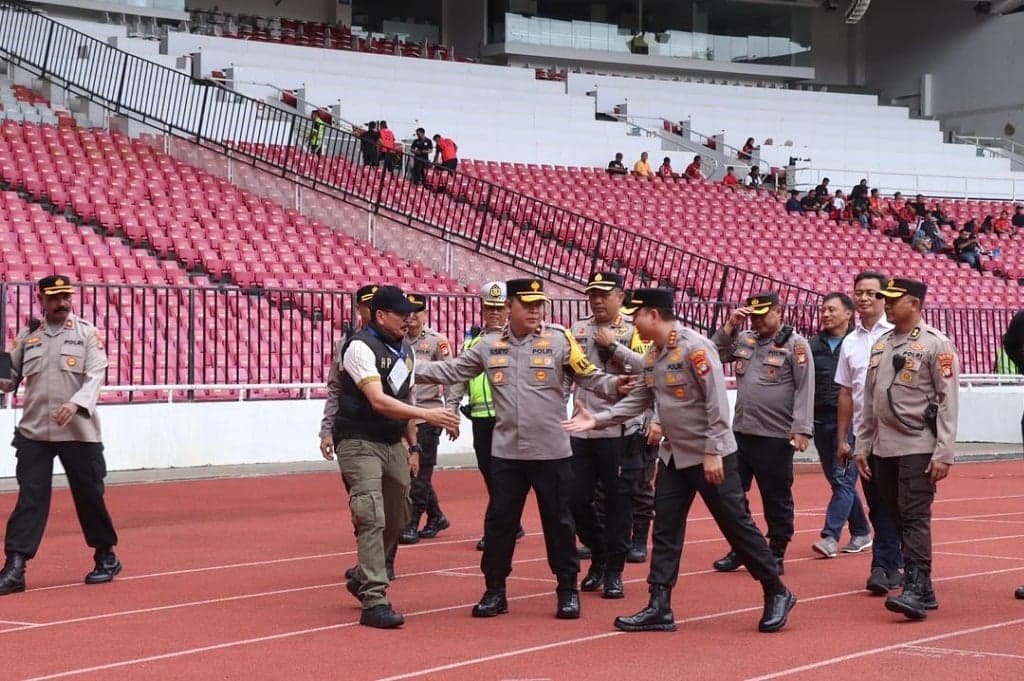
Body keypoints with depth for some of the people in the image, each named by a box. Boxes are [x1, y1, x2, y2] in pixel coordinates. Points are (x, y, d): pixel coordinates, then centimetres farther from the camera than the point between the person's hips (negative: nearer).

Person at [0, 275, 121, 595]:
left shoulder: (87, 333, 1)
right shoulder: (27, 336, 10)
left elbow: (96, 376, -9)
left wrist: (75, 404, -27)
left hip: (79, 432, -2)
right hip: (34, 432, 2)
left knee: (89, 495, 7)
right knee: (29, 498, -4)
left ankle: (106, 557, 26)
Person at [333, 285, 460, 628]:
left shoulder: (406, 350, 11)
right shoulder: (360, 347, -16)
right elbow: (378, 401, -27)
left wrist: (413, 446, 17)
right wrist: (428, 415, -34)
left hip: (394, 445, 8)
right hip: (361, 444, -8)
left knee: (397, 520, 14)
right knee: (372, 519, -16)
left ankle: (362, 580, 33)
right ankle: (374, 602, -17)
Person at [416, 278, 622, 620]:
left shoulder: (559, 340, -5)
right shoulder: (489, 345, 4)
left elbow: (589, 376, -9)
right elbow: (453, 371, 6)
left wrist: (615, 385, -28)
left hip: (551, 452, -2)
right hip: (506, 452, 3)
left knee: (558, 521, 7)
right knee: (499, 521, 7)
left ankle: (568, 589, 19)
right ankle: (495, 591, 18)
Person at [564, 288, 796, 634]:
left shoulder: (694, 347, -18)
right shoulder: (652, 357, 8)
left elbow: (717, 402, -20)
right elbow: (638, 400, 12)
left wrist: (713, 453, -21)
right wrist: (597, 419, 1)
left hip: (710, 456, -8)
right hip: (673, 456, 9)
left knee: (736, 524, -2)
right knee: (665, 529, 6)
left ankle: (777, 594, 11)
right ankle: (659, 608, 9)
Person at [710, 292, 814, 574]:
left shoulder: (795, 343, -7)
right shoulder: (743, 339, 11)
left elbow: (805, 388, -11)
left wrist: (801, 429, -18)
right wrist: (729, 326, -1)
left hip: (776, 436, -6)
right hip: (741, 431, 6)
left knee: (777, 497, 3)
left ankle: (776, 553, 13)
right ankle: (738, 550, 21)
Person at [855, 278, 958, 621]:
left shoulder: (936, 344, -7)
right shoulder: (880, 345, 14)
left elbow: (948, 403, -11)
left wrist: (944, 454, -16)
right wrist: (862, 446, 14)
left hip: (918, 449, -7)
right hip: (883, 450, 7)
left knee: (915, 518, -12)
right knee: (897, 518, 9)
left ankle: (915, 592, -14)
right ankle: (924, 591, 16)